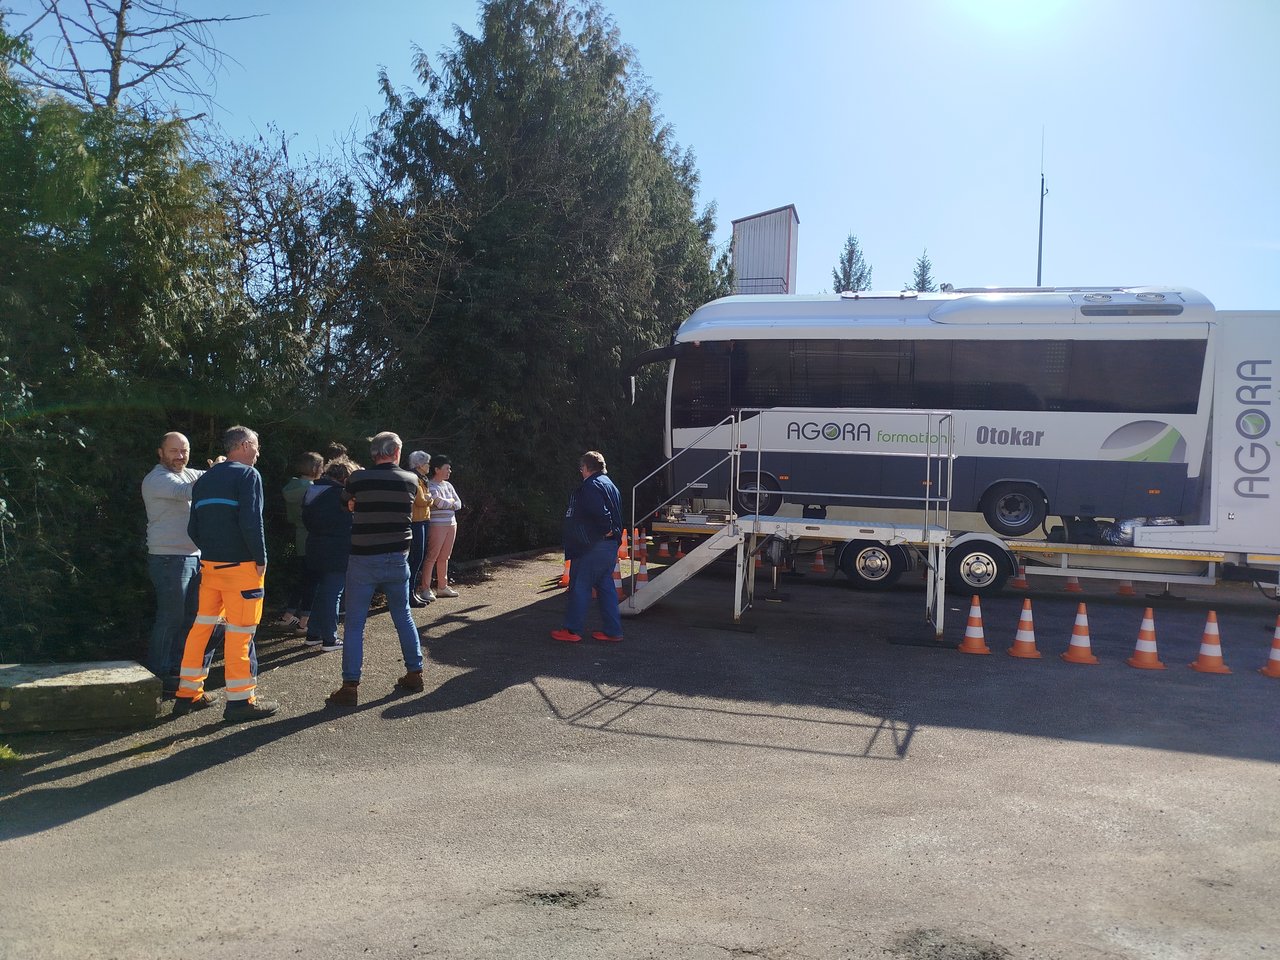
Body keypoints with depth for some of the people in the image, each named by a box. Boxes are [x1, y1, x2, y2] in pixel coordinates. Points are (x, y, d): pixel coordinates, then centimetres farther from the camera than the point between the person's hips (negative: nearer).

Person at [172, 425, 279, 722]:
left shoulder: (204, 480, 15)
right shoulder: (248, 475, -9)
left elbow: (193, 528, 13)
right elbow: (252, 522, -19)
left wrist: (210, 551, 17)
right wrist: (261, 559, -11)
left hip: (209, 564, 8)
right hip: (240, 565, -7)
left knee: (202, 626, 14)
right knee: (240, 632, -3)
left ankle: (189, 693, 21)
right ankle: (240, 701, 2)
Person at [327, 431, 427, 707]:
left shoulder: (357, 479, -7)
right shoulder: (411, 481, 0)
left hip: (363, 559, -3)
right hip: (398, 559, 3)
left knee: (354, 624, 3)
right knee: (403, 617, 17)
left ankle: (350, 686, 2)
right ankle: (414, 673, 23)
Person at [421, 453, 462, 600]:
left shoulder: (448, 485, 16)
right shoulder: (430, 486, -8)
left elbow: (458, 504, 12)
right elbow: (440, 503, -18)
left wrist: (446, 503, -6)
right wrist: (451, 501, 0)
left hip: (451, 523, 7)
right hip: (437, 525, -7)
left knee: (445, 557, 10)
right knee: (432, 556, -7)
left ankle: (442, 587, 17)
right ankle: (425, 589, -4)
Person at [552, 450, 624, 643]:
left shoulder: (590, 486, -15)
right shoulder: (608, 484, 17)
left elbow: (600, 512, -28)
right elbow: (617, 514, 19)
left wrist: (607, 530, -15)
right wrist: (614, 533, 14)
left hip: (593, 547, -10)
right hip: (610, 545, 10)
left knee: (579, 586, 0)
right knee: (606, 586, 13)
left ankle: (572, 630, 7)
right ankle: (613, 631, 14)